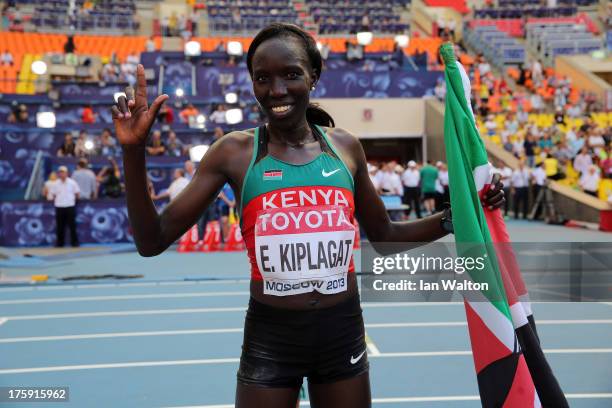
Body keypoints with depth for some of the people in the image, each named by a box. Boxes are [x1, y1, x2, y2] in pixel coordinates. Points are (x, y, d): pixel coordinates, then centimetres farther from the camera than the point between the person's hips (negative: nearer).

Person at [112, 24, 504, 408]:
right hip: (269, 337, -2)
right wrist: (134, 151, -17)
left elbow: (384, 235, 14)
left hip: (343, 332, 3)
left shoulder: (345, 146, 2)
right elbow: (152, 241, -7)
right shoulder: (235, 152, -6)